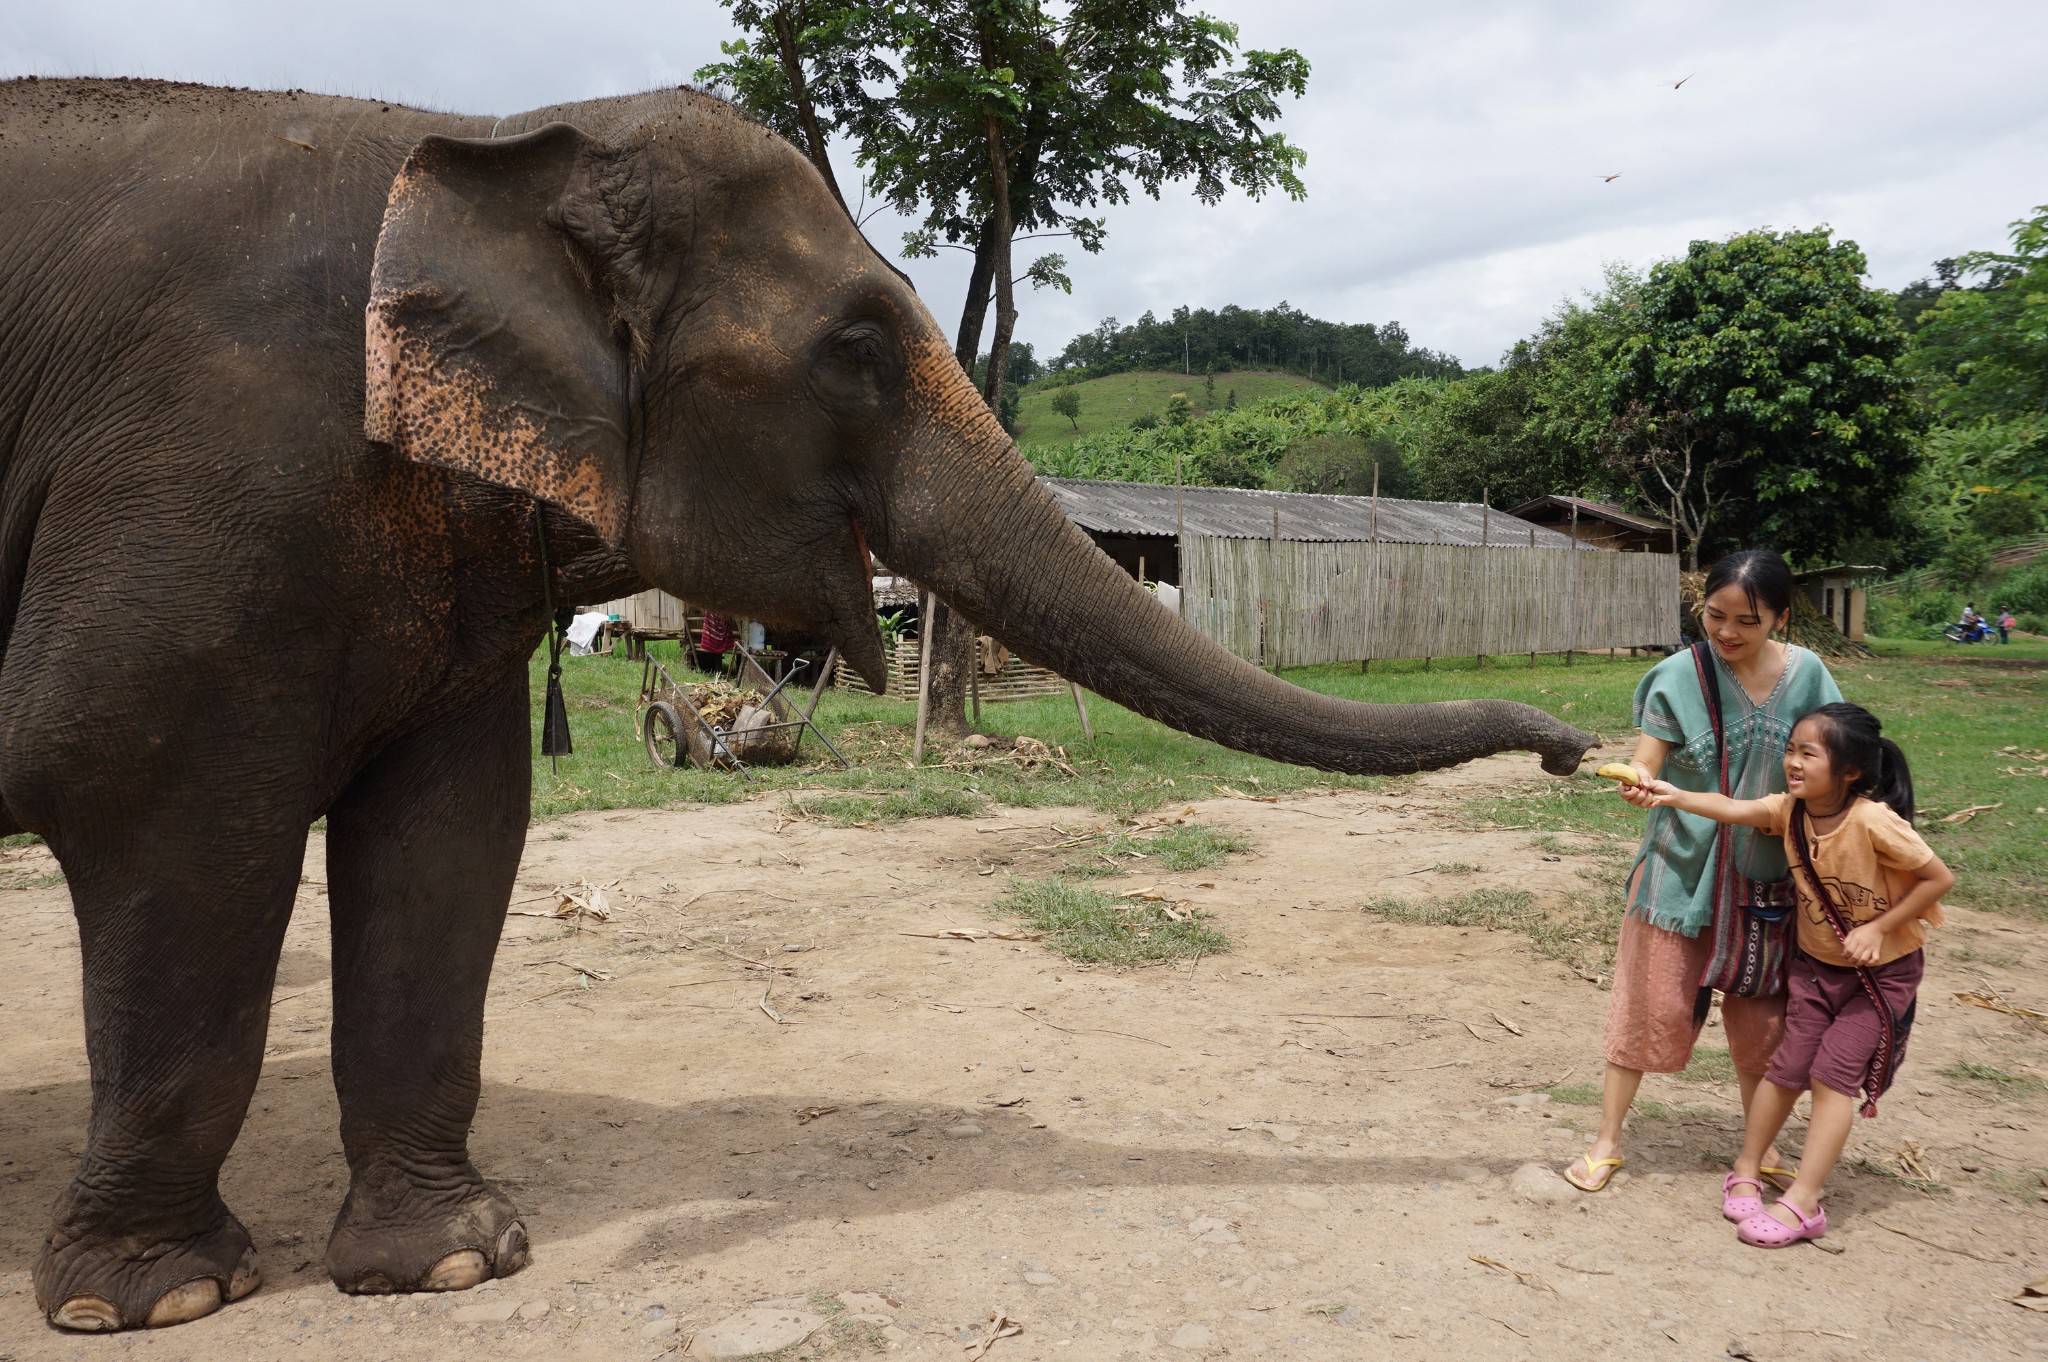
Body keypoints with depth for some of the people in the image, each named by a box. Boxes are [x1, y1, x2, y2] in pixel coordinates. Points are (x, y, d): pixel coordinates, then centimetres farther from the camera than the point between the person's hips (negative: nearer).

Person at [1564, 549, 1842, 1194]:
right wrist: (1640, 783, -38)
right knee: (1651, 1005, 3)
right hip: (1681, 867, -3)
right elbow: (1644, 767, -16)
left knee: (1759, 1018, 14)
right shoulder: (1679, 675, -12)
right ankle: (1605, 1143, 18)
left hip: (1766, 875, 3)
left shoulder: (1804, 674, -4)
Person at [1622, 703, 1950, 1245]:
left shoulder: (1874, 822, -27)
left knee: (1832, 1073, -10)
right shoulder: (1790, 810, -12)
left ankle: (1801, 1203, -5)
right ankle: (1746, 1172, 20)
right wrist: (1673, 796, -42)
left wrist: (1878, 928, -21)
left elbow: (1939, 878, -18)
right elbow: (1734, 809, -26)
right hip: (1816, 964, 5)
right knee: (1787, 1068, 6)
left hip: (1883, 970, -5)